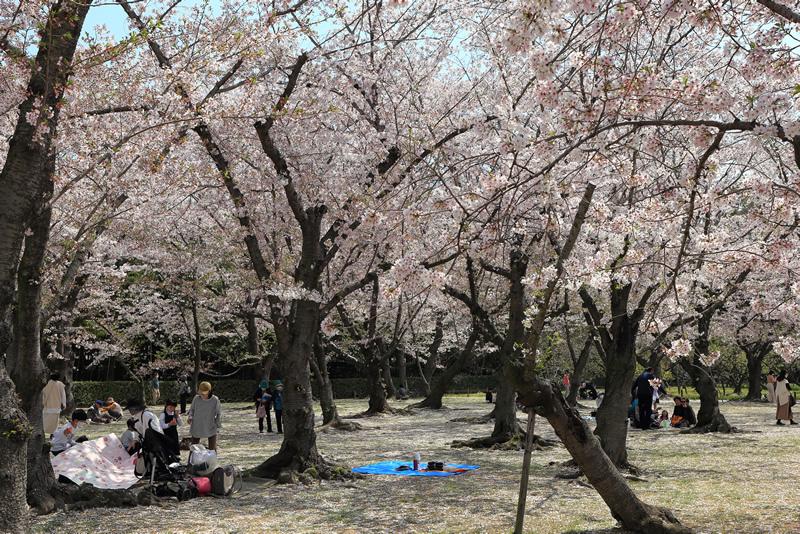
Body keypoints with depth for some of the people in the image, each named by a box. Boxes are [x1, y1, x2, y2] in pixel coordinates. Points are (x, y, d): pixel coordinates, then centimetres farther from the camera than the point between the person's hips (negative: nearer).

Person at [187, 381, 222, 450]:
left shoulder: (215, 400, -15)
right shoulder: (196, 398, -12)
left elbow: (219, 414, -3)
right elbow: (192, 409, 7)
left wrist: (218, 426, -2)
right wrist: (190, 417, -12)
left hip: (211, 428, -1)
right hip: (197, 428, 1)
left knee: (212, 449, 6)